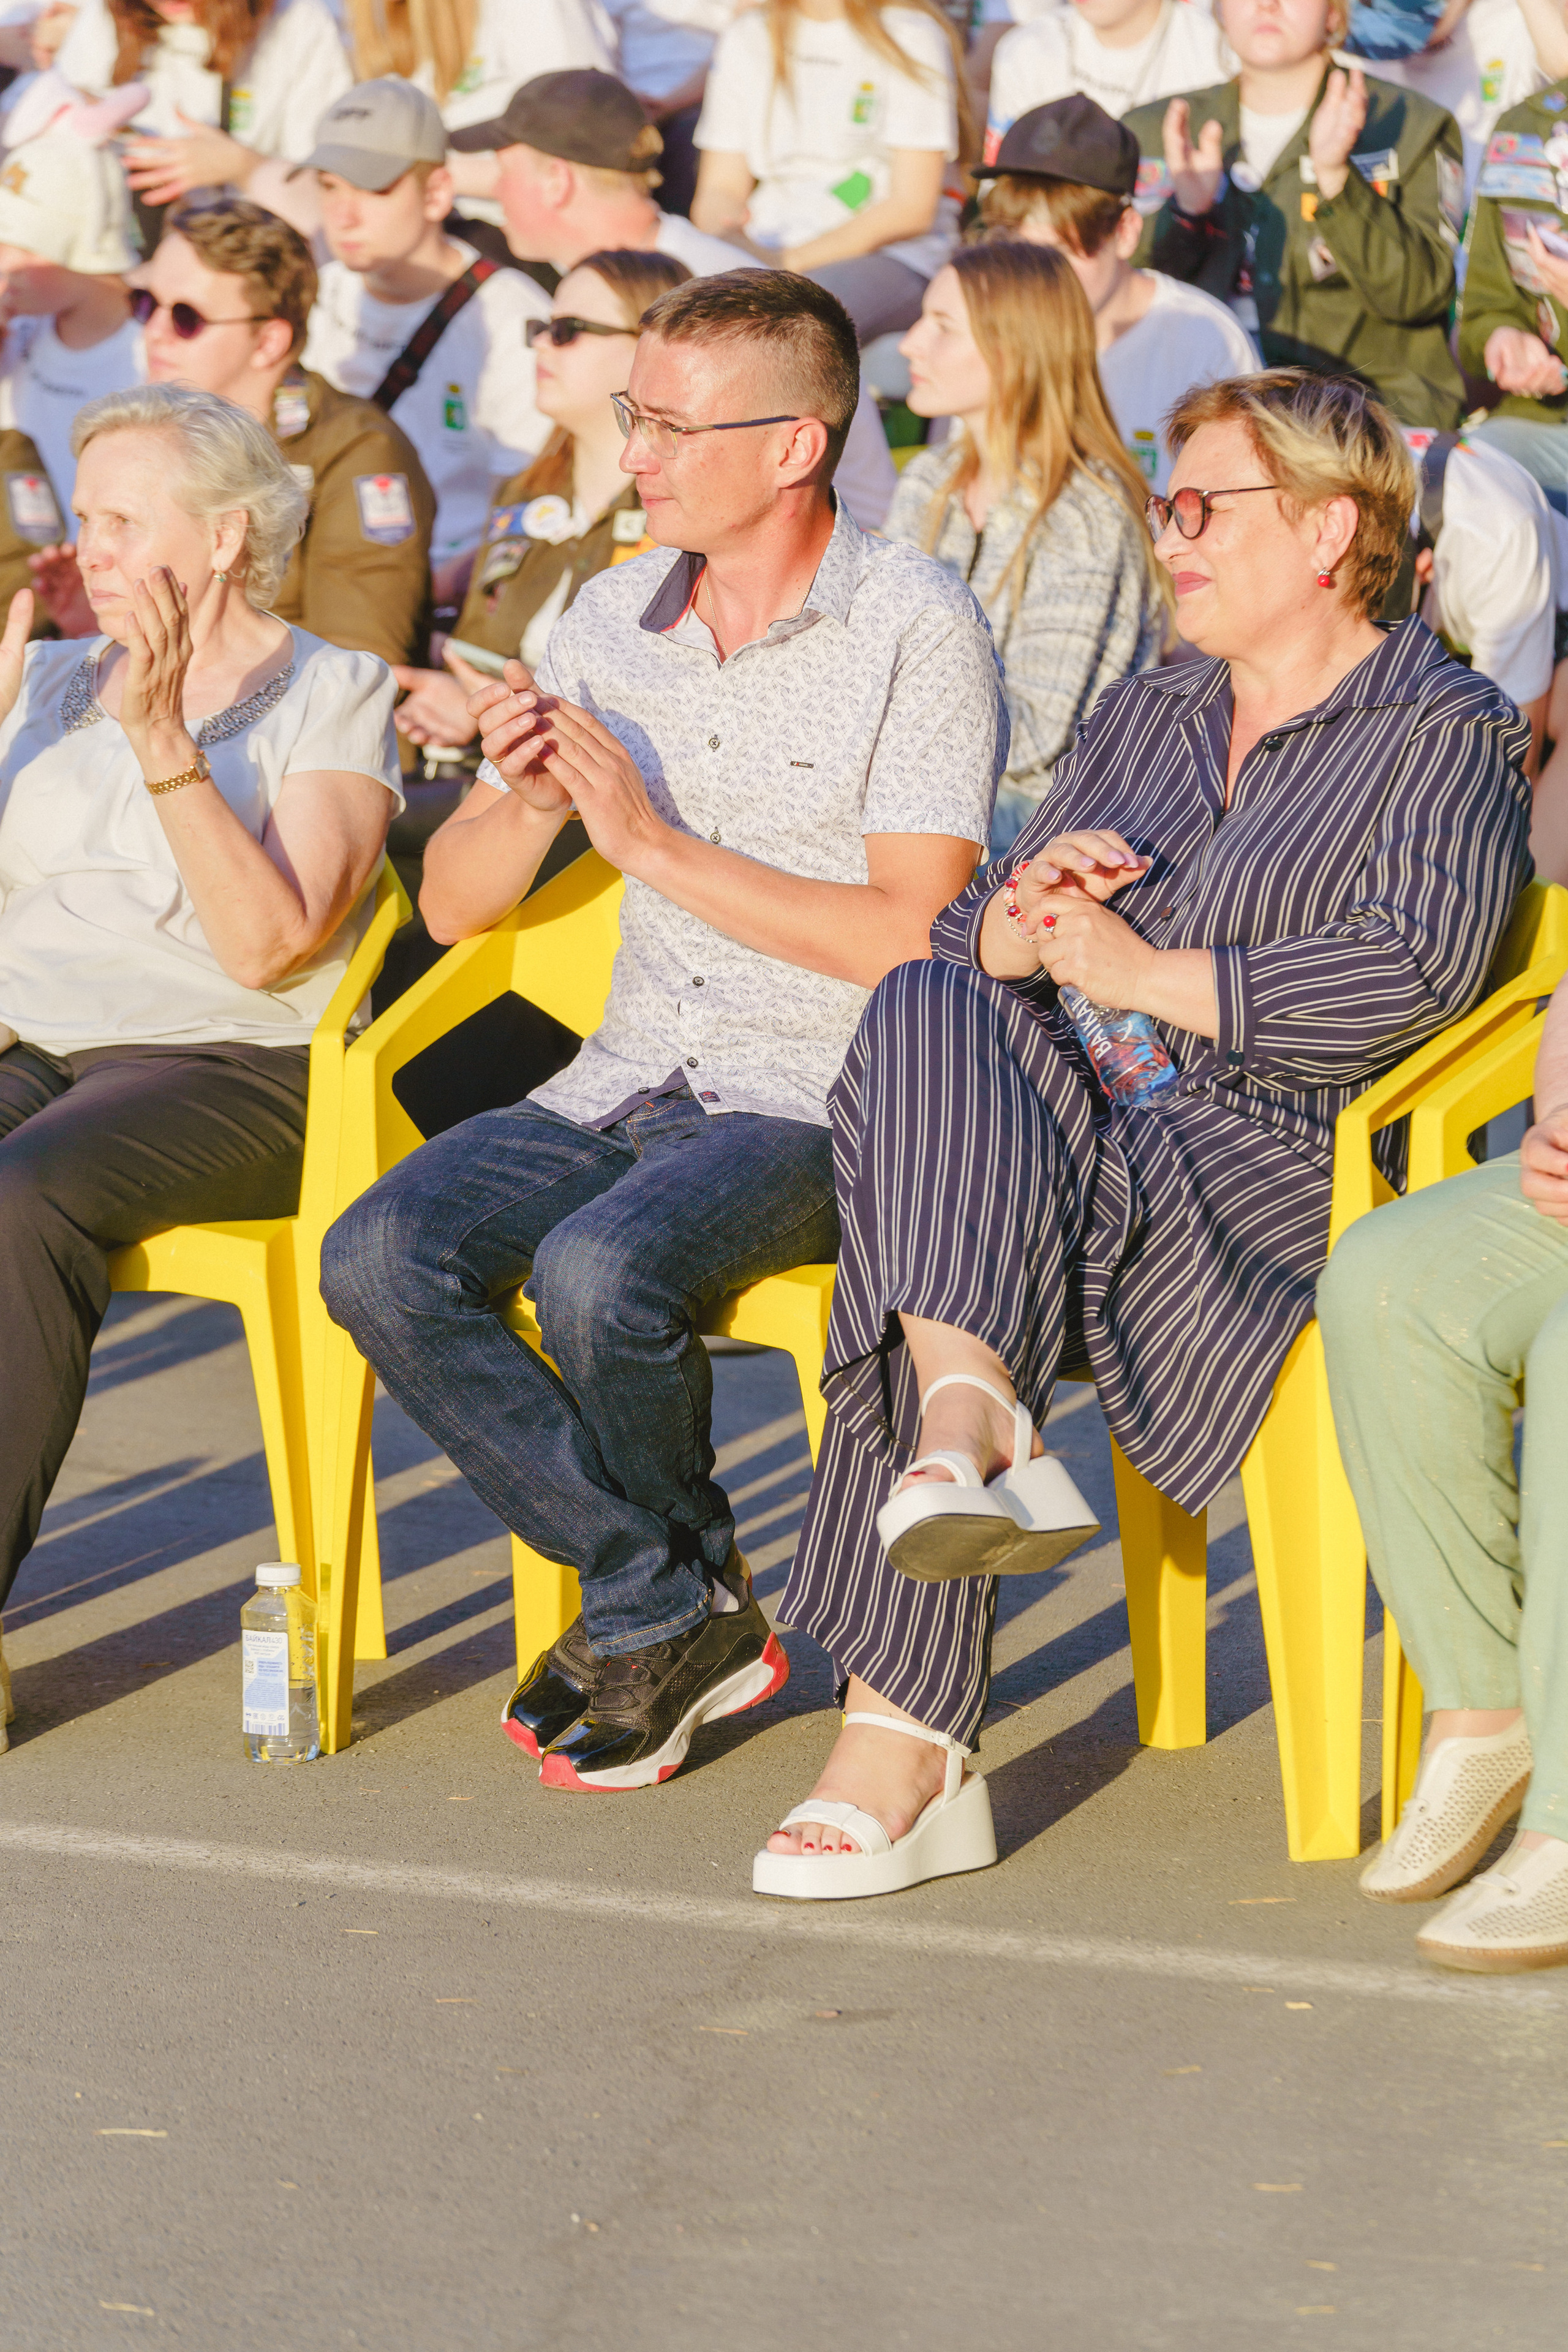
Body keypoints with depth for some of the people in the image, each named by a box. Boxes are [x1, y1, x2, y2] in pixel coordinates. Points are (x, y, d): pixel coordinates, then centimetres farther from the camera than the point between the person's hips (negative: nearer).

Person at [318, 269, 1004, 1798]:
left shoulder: (914, 629, -7)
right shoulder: (611, 620, 10)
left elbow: (911, 939, -15)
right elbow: (455, 906, 13)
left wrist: (656, 842, -16)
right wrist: (521, 799, -10)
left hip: (832, 1097, -6)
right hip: (632, 1082, 6)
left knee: (597, 1272, -33)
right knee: (381, 1259, -19)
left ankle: (660, 1607, -3)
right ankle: (679, 1611, -9)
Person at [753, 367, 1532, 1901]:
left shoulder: (1448, 735, 7)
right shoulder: (1138, 720, 28)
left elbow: (1417, 970, -11)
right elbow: (963, 933, 22)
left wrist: (1141, 974, -9)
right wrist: (1024, 916, -4)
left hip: (1266, 1156, -6)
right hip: (1063, 1122, 6)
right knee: (928, 1010, -30)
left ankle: (897, 1747, -31)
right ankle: (979, 1425, -45)